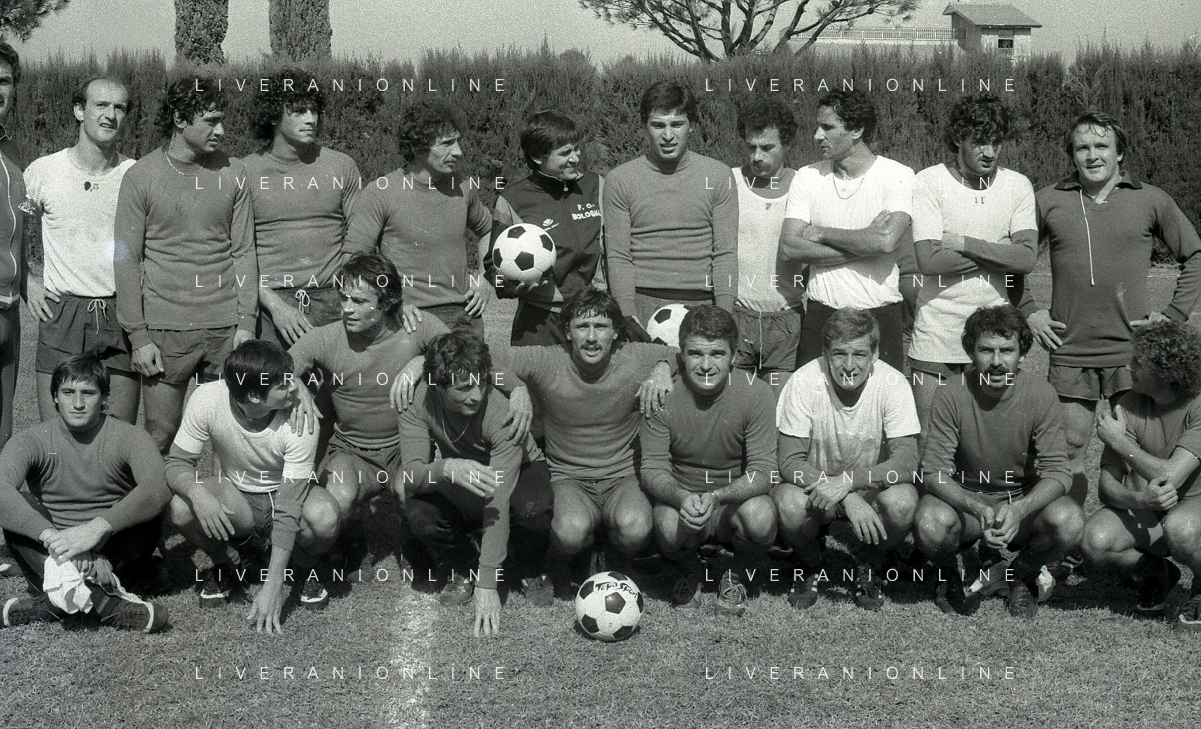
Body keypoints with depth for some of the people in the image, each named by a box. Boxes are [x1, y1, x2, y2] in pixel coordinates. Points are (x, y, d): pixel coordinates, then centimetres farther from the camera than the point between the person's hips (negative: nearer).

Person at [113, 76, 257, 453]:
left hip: (225, 328, 2)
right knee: (161, 436, 1)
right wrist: (138, 336, -6)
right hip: (165, 329, -2)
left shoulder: (232, 173, 6)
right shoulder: (141, 176, -1)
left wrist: (246, 322, 0)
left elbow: (244, 251, 8)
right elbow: (126, 260, 0)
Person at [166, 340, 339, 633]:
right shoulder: (208, 399, -25)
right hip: (235, 495, 2)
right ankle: (230, 562, 3)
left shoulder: (300, 420, -29)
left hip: (287, 494, -2)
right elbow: (177, 463, -17)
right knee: (181, 508, -29)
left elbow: (289, 507, -30)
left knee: (324, 517, -35)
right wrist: (197, 493, -43)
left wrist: (273, 586, -35)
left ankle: (304, 567, 1)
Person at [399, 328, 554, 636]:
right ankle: (459, 571, 3)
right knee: (419, 515, -30)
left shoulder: (501, 410, -33)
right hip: (458, 490, 2)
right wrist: (447, 468, -53)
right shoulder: (419, 401, -22)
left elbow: (499, 501, -36)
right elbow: (411, 476, -28)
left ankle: (531, 572, -3)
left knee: (531, 508, -38)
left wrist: (487, 585, -39)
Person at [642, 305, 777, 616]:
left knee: (760, 516, -34)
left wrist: (716, 497, -36)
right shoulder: (663, 397, -11)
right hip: (680, 499, 0)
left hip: (736, 500, 0)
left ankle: (737, 574, 3)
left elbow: (762, 472, -17)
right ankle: (690, 570, 6)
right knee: (669, 526, -34)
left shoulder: (756, 393, -13)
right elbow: (653, 470, -13)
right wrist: (682, 497, -36)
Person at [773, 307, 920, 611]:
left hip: (872, 487, 1)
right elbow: (790, 461, -20)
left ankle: (869, 566, 3)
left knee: (902, 503, -31)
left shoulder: (892, 384, -18)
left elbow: (907, 462, -22)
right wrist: (849, 501, -33)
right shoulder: (804, 383, -20)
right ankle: (811, 565, 4)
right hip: (814, 484, 0)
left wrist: (848, 481, -37)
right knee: (790, 505, -33)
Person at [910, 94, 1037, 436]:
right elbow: (928, 260, -15)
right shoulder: (929, 181, -5)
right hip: (937, 335, -2)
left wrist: (963, 243, -13)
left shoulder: (1017, 185, 4)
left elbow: (1027, 258, -9)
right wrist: (999, 252, -9)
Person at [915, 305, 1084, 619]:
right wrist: (979, 510, -37)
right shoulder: (952, 396, -16)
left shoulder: (1041, 396, -14)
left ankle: (1021, 575, 5)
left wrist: (1019, 509, -36)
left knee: (1069, 521, -30)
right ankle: (950, 576, 5)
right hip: (965, 500, -1)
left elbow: (1057, 472, -15)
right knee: (930, 522, -34)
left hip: (1024, 500, 1)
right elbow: (934, 472, -18)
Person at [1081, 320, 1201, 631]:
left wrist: (1119, 441, -16)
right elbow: (1107, 488, -10)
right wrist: (1140, 498, -33)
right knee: (1095, 540, -25)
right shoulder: (1129, 406, -7)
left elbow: (1171, 476, -28)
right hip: (1143, 511, 4)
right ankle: (1154, 571, 8)